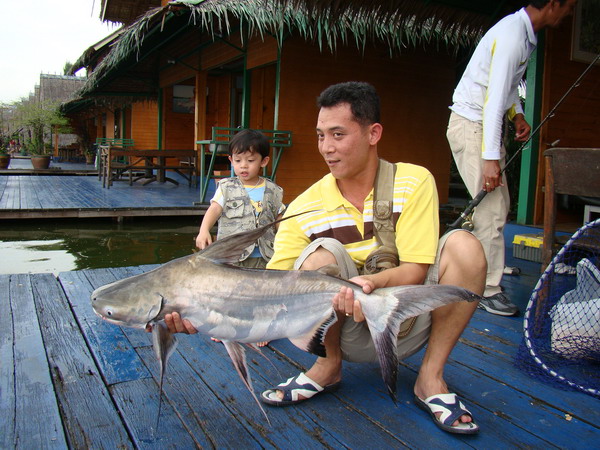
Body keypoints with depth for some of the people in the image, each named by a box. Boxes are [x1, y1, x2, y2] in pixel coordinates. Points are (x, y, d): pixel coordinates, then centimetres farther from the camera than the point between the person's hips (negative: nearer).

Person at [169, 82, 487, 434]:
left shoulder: (414, 182, -11)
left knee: (464, 245, -24)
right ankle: (328, 366, -6)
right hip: (349, 331, 0)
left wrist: (373, 281, -40)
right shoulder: (305, 209, -11)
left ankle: (431, 378, -11)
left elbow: (415, 271, -18)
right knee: (321, 255, -29)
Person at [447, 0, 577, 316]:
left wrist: (518, 114, 7)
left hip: (487, 124, 10)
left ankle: (485, 276, 21)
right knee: (491, 210, -11)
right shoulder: (512, 35, -19)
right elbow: (494, 99, -26)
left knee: (498, 205, 12)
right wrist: (491, 157, -29)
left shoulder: (526, 33, 12)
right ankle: (487, 290, -2)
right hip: (470, 124, -10)